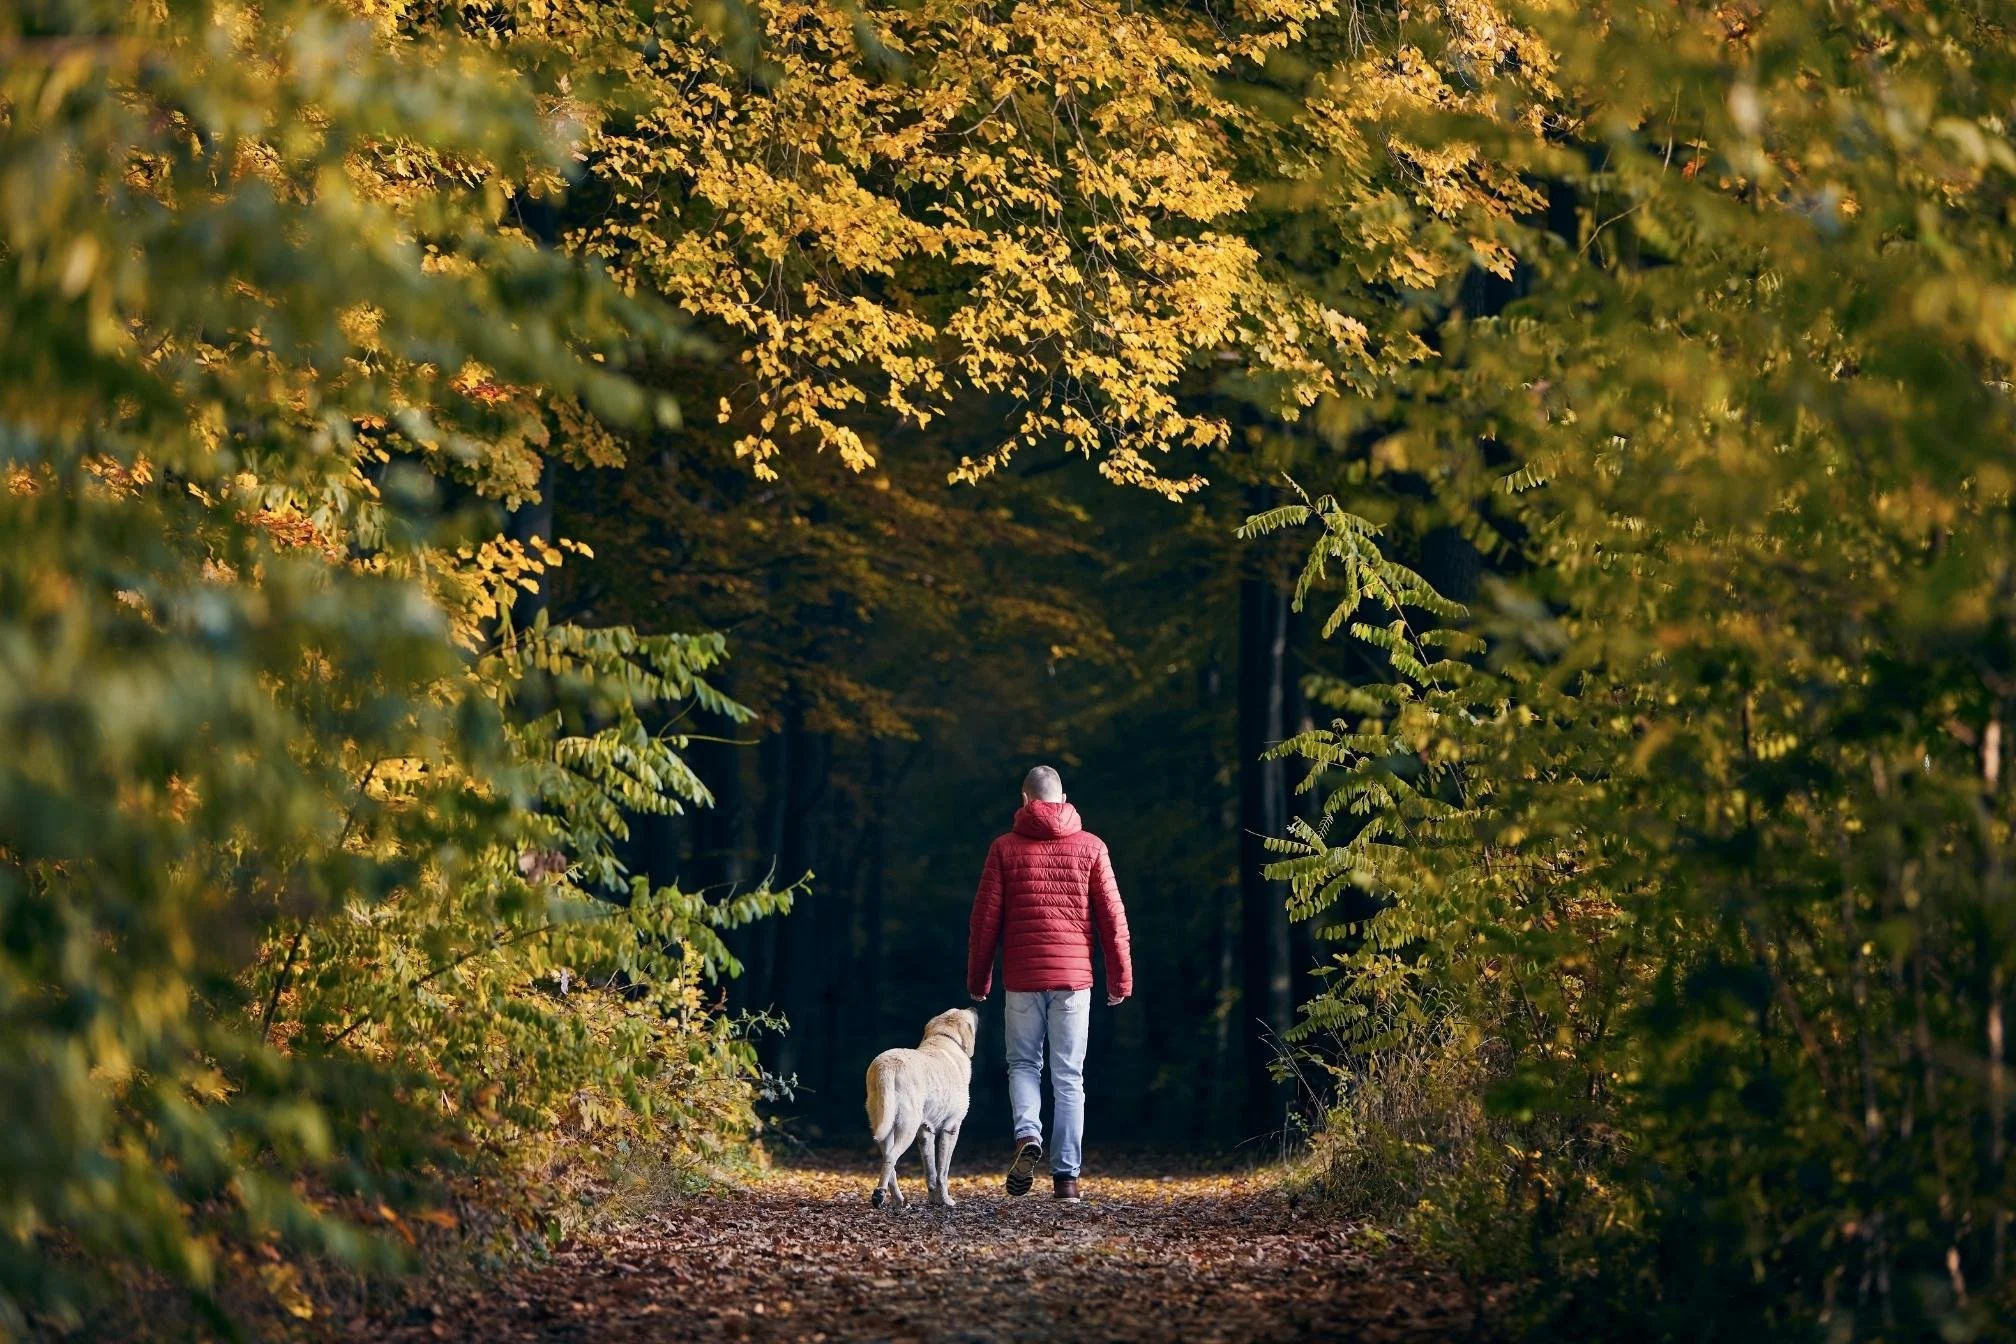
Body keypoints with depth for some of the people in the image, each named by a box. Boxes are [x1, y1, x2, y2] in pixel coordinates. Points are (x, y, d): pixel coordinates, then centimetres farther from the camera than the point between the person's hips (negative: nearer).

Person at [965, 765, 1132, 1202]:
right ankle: (1066, 1174, 2)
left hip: (1022, 977, 0)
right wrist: (1120, 977, 8)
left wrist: (978, 979, 10)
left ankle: (1027, 1136, -11)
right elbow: (1112, 915, 1)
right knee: (1069, 1076, 5)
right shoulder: (1090, 847, 2)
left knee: (1023, 1064, 15)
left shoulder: (1005, 849, 1)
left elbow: (985, 918, 1)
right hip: (1073, 975, 0)